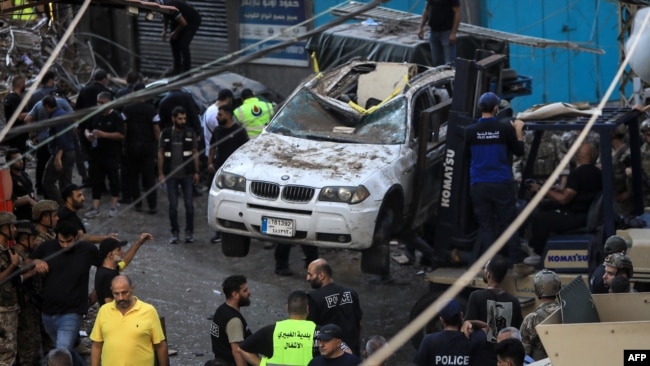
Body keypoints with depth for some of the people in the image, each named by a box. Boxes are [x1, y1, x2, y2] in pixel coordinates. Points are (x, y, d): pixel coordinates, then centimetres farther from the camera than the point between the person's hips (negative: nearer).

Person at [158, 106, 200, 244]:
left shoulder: (190, 133, 4)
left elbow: (195, 153, 7)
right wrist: (161, 173, 1)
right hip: (171, 175, 0)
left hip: (187, 174, 0)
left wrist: (196, 172, 2)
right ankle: (174, 233, 11)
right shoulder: (165, 134, 3)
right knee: (173, 205, 2)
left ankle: (189, 232, 9)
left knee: (189, 204, -1)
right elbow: (160, 154, 6)